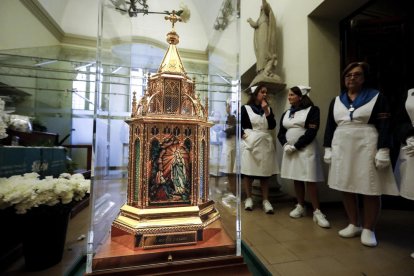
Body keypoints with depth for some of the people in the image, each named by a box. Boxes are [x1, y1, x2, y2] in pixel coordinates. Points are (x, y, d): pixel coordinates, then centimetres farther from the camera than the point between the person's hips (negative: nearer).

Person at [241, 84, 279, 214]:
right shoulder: (245, 108, 1)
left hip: (265, 143, 4)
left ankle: (265, 200, 16)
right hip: (250, 143, -3)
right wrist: (242, 134, -11)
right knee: (248, 171, 2)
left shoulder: (268, 108, 14)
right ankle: (249, 198, 17)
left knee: (265, 173, 6)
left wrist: (266, 111, -6)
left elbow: (272, 126, 1)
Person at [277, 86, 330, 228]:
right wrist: (286, 145, -9)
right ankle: (300, 207, 22)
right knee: (296, 179, 10)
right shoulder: (286, 113, 13)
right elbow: (280, 133, 10)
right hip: (290, 150, 5)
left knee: (310, 180, -5)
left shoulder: (312, 110, -3)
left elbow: (311, 132, -12)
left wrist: (296, 146, -15)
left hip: (306, 149, -5)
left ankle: (317, 212, 5)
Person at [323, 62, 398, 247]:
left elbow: (384, 126, -5)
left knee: (370, 190, 2)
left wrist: (383, 151, -14)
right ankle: (354, 225, 22)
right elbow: (330, 127, 9)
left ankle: (369, 230, 17)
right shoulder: (336, 101, 11)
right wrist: (328, 149, 4)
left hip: (367, 149, -3)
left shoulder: (376, 97, 2)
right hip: (342, 150, 4)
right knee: (346, 188, 7)